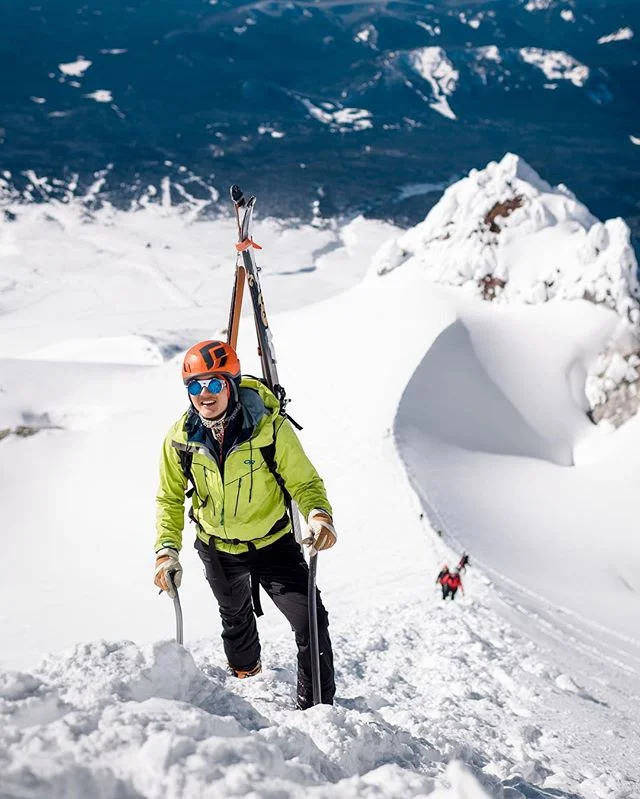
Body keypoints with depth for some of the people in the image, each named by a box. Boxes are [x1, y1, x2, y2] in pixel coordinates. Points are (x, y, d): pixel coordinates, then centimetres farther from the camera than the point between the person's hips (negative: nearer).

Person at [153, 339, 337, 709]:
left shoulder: (271, 427, -28)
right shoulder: (180, 439, -19)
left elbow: (304, 482, -20)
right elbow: (170, 499, -6)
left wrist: (319, 514, -41)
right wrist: (167, 550, -19)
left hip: (273, 542, -3)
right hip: (218, 549, 3)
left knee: (311, 620, -16)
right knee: (235, 616, 28)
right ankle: (246, 670, 60)